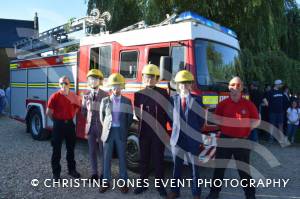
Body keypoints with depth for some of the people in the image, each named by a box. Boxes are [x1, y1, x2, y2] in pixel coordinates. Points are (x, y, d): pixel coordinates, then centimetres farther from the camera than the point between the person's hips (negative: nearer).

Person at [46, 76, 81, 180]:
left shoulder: (74, 96, 2)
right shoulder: (55, 96, -10)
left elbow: (77, 107, 19)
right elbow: (48, 112, -8)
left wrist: (71, 116, 10)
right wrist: (56, 121, 0)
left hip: (70, 124, 4)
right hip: (58, 124, -4)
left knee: (71, 148, 14)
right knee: (56, 149, 4)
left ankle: (72, 169, 28)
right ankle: (56, 173, 15)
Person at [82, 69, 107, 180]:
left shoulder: (105, 95, -5)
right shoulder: (86, 96, 8)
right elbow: (84, 112, 11)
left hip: (101, 126, -3)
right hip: (90, 126, 4)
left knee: (102, 151, 6)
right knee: (92, 151, 11)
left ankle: (103, 174, 20)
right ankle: (94, 173, 25)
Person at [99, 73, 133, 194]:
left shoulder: (127, 101, 0)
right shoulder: (105, 101, 2)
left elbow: (130, 118, 6)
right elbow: (102, 117, 11)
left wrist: (123, 129, 8)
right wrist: (107, 128, 12)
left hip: (121, 133, -1)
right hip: (108, 132, 1)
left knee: (122, 157, 6)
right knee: (107, 158, 7)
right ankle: (106, 182, 20)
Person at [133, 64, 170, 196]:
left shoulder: (163, 93, -1)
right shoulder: (138, 94, 6)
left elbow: (168, 111, -1)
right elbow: (137, 113, 10)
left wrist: (161, 125, -4)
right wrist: (144, 123, 2)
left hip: (159, 131, -2)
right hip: (144, 132, 2)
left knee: (158, 159, 7)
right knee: (144, 158, 12)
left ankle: (160, 185, 21)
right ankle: (143, 184, 25)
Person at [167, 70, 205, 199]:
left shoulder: (196, 99, -2)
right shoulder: (173, 99, 3)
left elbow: (201, 119, -1)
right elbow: (171, 117, 10)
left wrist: (194, 131, 4)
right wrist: (176, 129, 6)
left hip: (192, 139, -1)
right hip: (177, 138, 2)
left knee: (194, 168, 10)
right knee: (176, 167, 13)